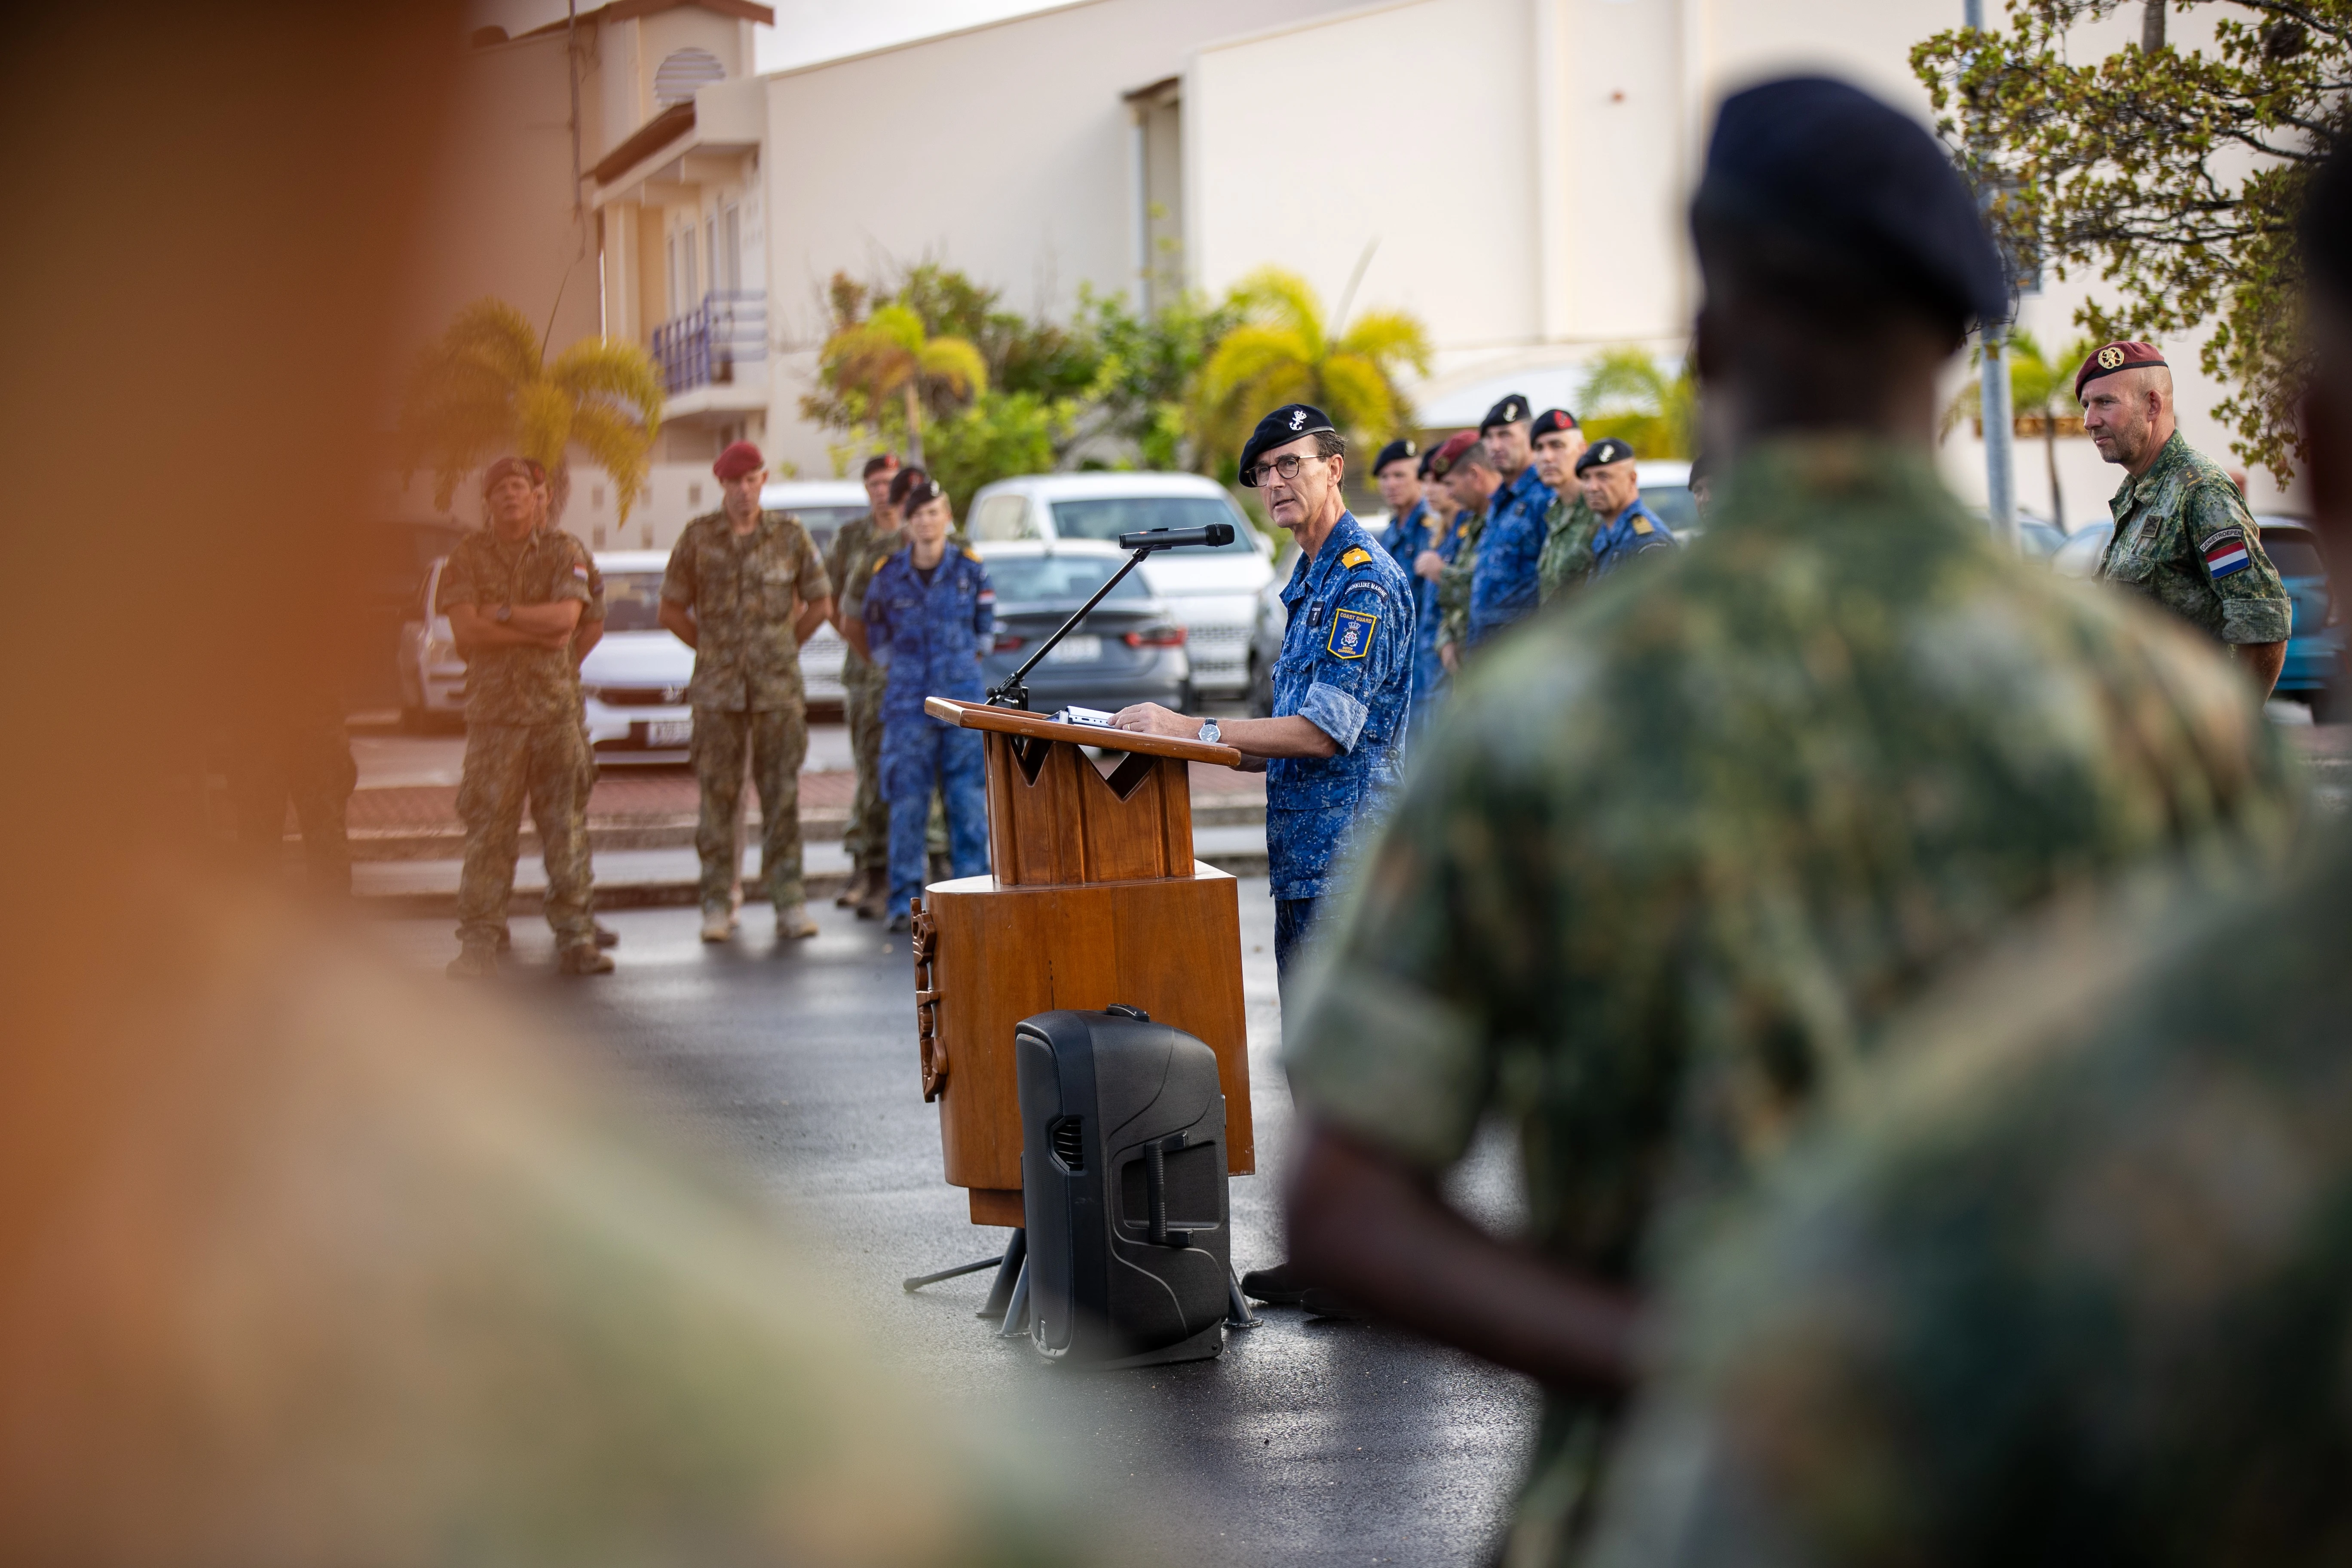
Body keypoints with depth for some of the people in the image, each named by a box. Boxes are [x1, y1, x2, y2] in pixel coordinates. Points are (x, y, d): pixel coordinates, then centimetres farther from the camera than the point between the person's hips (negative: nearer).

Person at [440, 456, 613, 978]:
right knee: (488, 828, -3)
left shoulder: (564, 551, 5)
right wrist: (539, 633, -9)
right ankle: (479, 942, 0)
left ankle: (574, 937, 8)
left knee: (565, 824, 3)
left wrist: (503, 614, -9)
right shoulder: (467, 557, 5)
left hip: (557, 706, 1)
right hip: (493, 709, -1)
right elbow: (465, 630, -8)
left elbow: (567, 616, -10)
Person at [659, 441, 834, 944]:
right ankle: (718, 903, 6)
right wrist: (710, 647, 5)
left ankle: (790, 902, 3)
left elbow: (820, 603, 12)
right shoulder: (698, 537, 4)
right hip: (718, 686, 0)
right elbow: (672, 608, 11)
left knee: (782, 794, -1)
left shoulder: (790, 535, 4)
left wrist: (786, 645, 7)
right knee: (717, 794, 0)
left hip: (778, 685, 0)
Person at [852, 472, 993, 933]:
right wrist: (900, 673, 11)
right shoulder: (888, 575, 2)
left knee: (969, 800, 0)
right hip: (907, 703, 0)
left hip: (963, 701, 0)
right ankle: (904, 902, 6)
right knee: (907, 804, -1)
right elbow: (876, 637, 14)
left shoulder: (971, 569, 3)